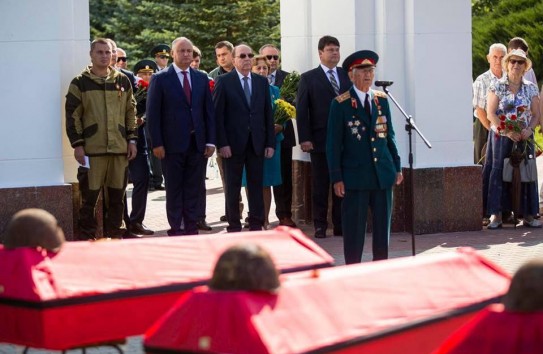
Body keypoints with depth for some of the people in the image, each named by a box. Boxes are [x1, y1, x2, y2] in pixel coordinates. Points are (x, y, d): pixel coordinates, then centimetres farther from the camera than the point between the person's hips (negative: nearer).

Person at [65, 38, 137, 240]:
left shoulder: (123, 81, 12)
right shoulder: (80, 83, 2)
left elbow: (130, 112, 16)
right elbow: (72, 116, 0)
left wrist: (132, 140, 9)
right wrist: (77, 144, -7)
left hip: (120, 148, 3)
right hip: (92, 149, -3)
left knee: (117, 194, 7)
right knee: (90, 195, -3)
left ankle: (115, 234, 17)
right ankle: (87, 237, 5)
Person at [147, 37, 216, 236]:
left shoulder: (201, 78, 10)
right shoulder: (160, 79, -2)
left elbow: (209, 111, 11)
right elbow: (153, 113, -4)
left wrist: (210, 141, 4)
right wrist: (157, 143, -10)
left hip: (197, 143, 4)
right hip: (172, 143, -4)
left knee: (193, 188, 7)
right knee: (174, 189, 3)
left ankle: (191, 227, 13)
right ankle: (175, 229, 8)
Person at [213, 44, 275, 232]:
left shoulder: (262, 82, 11)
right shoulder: (224, 81, -1)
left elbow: (268, 114, 10)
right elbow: (218, 115, -5)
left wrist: (270, 143, 4)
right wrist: (222, 143, -12)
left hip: (257, 144, 3)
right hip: (233, 144, -3)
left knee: (256, 185, 4)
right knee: (233, 187, 4)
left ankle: (256, 225, 10)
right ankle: (234, 227, 10)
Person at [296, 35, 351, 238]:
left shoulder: (347, 76, 11)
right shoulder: (309, 78, 2)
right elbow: (301, 110, -1)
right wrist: (304, 138, -9)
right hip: (320, 140, -3)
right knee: (320, 185, 3)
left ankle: (340, 225, 11)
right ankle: (320, 225, 9)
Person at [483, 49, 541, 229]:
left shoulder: (531, 88, 7)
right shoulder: (497, 86, -1)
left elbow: (536, 114, 7)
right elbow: (491, 113, -7)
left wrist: (529, 129, -14)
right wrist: (507, 132, -17)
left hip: (524, 138, 2)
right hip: (501, 137, -2)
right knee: (499, 172, -6)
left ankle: (528, 215, 4)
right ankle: (496, 215, -4)